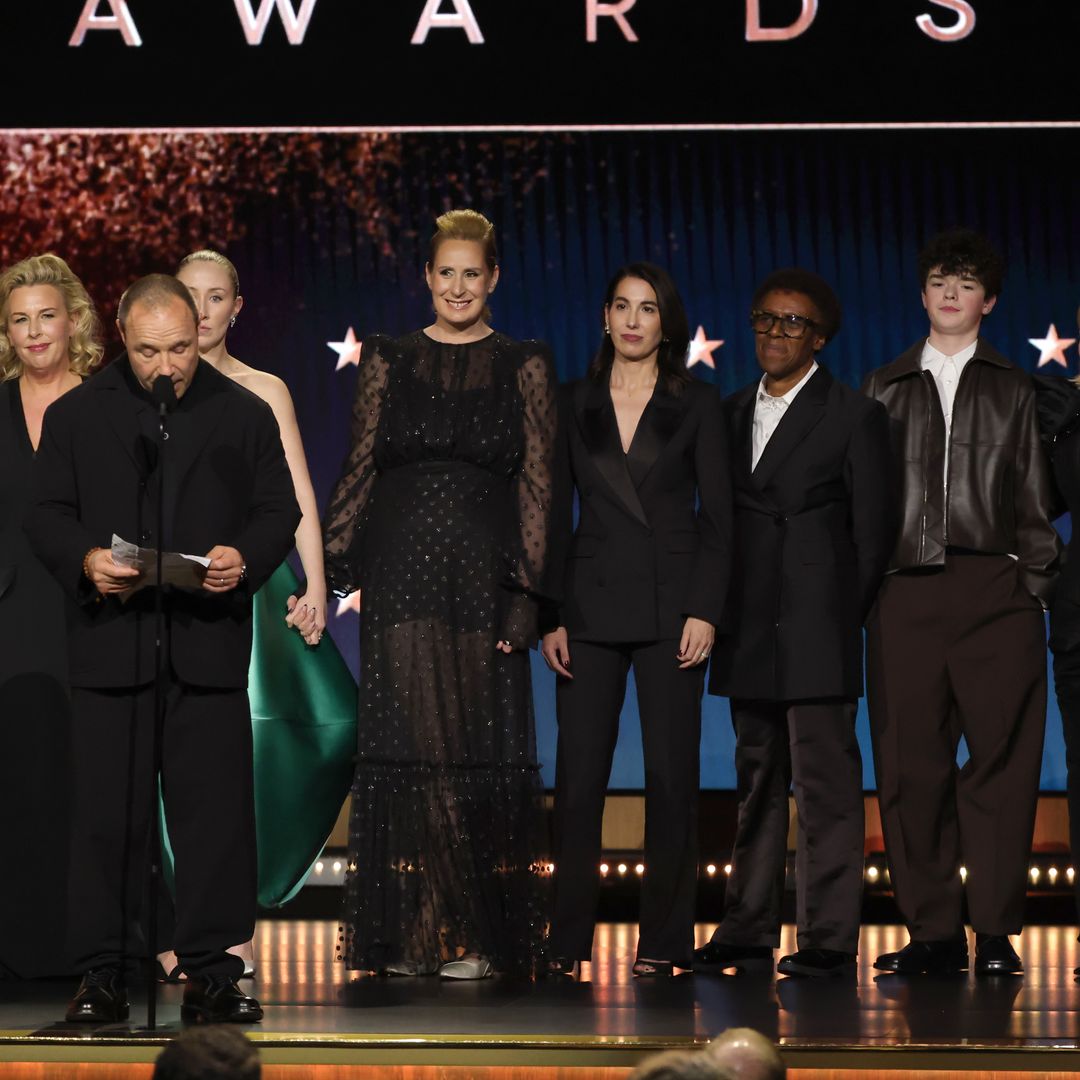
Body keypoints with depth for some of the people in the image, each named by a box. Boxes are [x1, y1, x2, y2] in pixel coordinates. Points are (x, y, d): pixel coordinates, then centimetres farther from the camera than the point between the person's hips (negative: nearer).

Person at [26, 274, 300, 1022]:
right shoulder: (76, 417, 11)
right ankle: (101, 975, 6)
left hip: (210, 643, 0)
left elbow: (279, 510, 9)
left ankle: (213, 974, 5)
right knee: (107, 814, 0)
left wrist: (246, 558, -12)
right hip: (111, 643, 0)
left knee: (216, 813, -2)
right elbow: (47, 513, 7)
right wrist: (85, 561, -14)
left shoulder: (245, 415, 11)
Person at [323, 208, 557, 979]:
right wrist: (331, 566, -1)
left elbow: (538, 487, 1)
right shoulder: (390, 361, 8)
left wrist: (526, 595, -7)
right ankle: (410, 935, 6)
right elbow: (360, 471, 8)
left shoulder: (524, 368, 5)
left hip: (484, 577, -1)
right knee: (404, 749, 0)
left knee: (483, 754, 0)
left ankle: (480, 937, 6)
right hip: (401, 579, 1)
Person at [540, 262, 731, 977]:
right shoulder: (574, 405, 9)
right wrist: (551, 616, 1)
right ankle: (567, 938, 3)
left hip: (670, 603, -1)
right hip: (591, 607, 1)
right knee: (579, 773, -2)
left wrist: (704, 611, -9)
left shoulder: (697, 404, 4)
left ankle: (665, 938, 5)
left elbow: (717, 515, 1)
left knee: (671, 773, -1)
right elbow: (556, 516, 9)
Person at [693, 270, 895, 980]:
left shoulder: (855, 416, 0)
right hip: (750, 636, 6)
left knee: (825, 781, -7)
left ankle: (829, 939, -6)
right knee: (757, 781, 10)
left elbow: (874, 530, -2)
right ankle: (750, 930, 15)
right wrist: (720, 614, 8)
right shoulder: (732, 413, 16)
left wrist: (842, 617, -6)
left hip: (815, 633, -6)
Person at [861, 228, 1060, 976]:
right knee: (911, 767, -2)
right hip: (906, 596, 1)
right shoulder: (886, 390, 17)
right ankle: (934, 933, 4)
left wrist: (1036, 583, 0)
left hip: (995, 595, -1)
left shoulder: (1013, 391, 14)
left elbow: (1035, 500, 11)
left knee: (1000, 761, -6)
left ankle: (996, 933, -2)